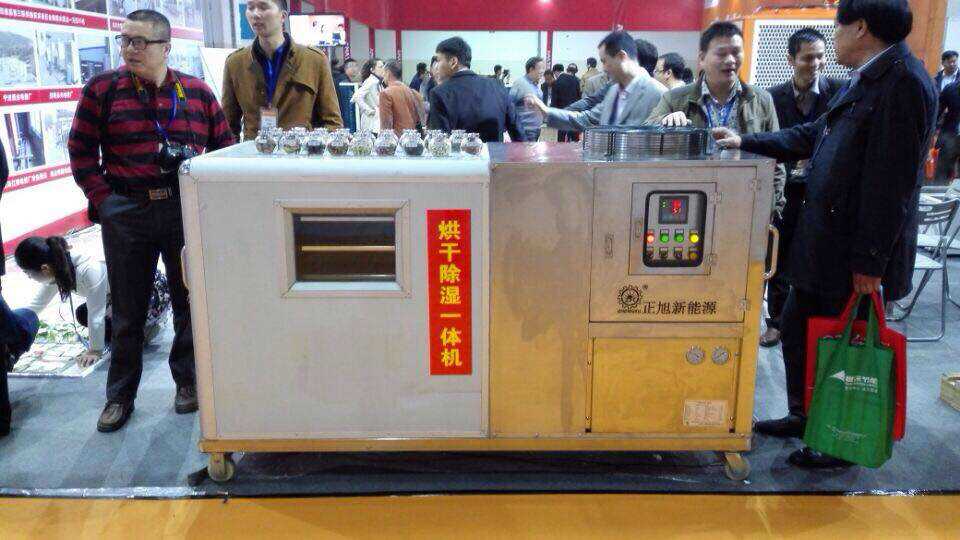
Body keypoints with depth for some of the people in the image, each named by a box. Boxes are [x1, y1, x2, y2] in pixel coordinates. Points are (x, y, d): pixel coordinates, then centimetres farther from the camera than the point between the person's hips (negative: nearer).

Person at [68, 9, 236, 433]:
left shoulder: (197, 92, 4)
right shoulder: (102, 89, 1)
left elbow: (225, 146, 9)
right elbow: (80, 151, 4)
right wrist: (104, 201, -4)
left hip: (187, 211, 1)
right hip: (126, 214, -1)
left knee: (190, 302, 10)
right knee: (127, 310, 8)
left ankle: (187, 381, 28)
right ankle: (120, 396, 22)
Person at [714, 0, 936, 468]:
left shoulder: (904, 81, -19)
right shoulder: (862, 80, 10)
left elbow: (892, 179, -22)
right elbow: (813, 135, 19)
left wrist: (870, 260, -22)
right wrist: (745, 143, 18)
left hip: (855, 250, -9)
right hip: (823, 240, 9)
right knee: (797, 328, 19)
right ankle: (803, 416, 38)